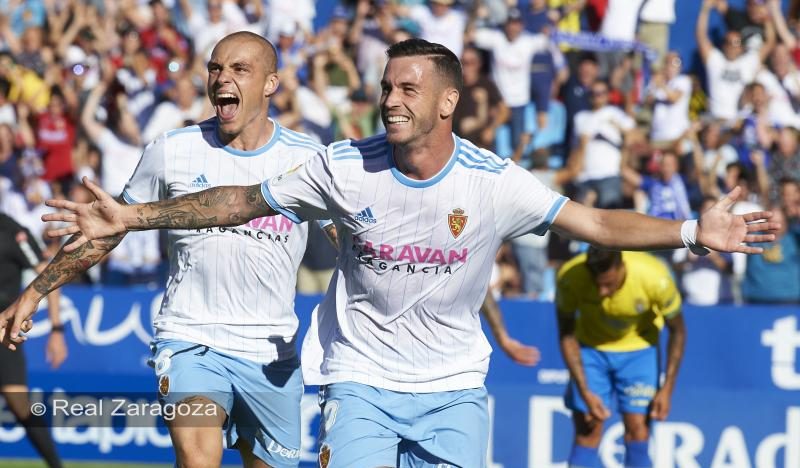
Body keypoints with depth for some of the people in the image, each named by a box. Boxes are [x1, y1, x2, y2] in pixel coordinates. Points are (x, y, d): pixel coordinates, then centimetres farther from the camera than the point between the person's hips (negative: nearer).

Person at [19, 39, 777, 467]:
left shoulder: (494, 182, -10)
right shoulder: (344, 168, -10)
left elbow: (596, 223, -6)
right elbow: (240, 201, -1)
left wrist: (694, 232, -18)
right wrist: (132, 218, -5)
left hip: (453, 390, 1)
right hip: (362, 380, -1)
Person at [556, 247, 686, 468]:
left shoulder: (655, 278, -31)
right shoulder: (570, 278, -30)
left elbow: (677, 331, -13)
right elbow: (566, 336, -14)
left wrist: (667, 389, -14)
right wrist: (585, 392, -20)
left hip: (638, 349, 0)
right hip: (590, 348, 0)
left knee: (637, 431, -11)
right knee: (587, 433, -8)